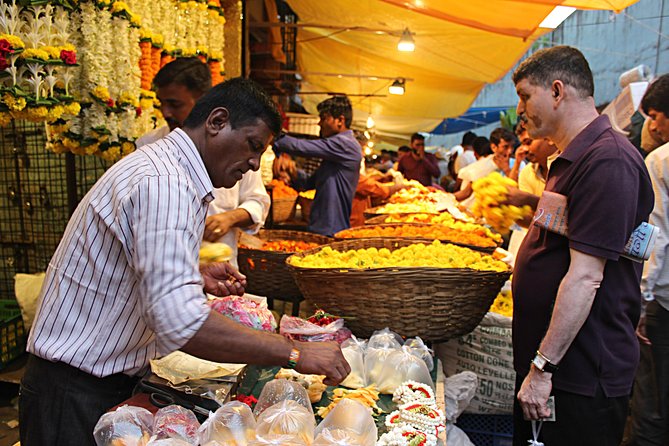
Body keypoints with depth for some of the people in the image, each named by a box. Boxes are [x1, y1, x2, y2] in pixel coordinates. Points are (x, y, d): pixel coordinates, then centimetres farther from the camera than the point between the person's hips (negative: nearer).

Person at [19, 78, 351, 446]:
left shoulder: (157, 164, 9)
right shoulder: (164, 183, -26)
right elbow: (179, 322, -36)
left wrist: (197, 277, 3)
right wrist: (294, 353, -31)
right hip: (75, 393, -9)